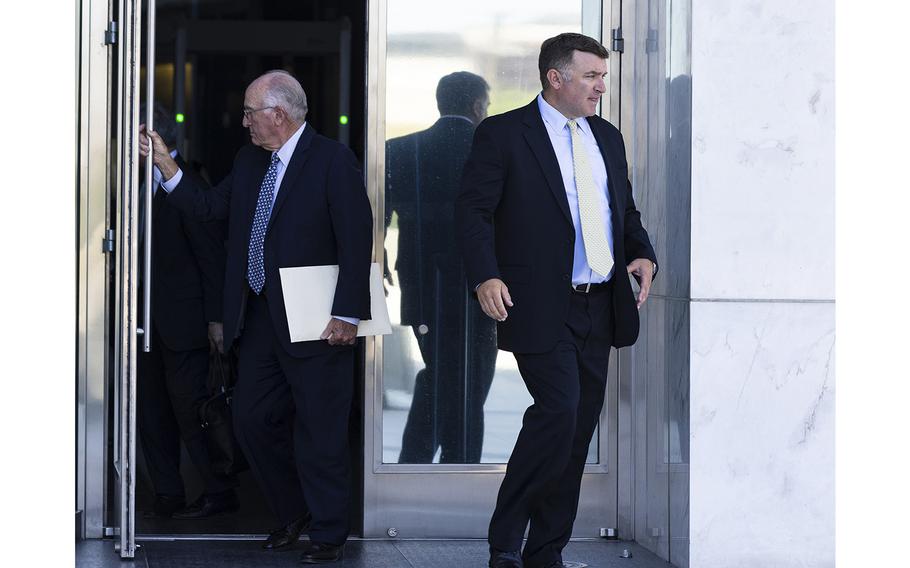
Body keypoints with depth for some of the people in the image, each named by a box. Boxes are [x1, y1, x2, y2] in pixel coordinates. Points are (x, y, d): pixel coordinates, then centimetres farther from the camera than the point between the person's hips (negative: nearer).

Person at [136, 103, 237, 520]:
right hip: (151, 323, 9)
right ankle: (168, 496, 17)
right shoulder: (146, 184, 11)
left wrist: (216, 318, -16)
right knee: (151, 407, 10)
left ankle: (219, 493, 6)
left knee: (189, 406, -5)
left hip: (183, 320, -9)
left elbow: (212, 255, -14)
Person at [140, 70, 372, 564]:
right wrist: (165, 164, 6)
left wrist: (347, 315, -20)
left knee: (319, 430, 0)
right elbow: (208, 207, 16)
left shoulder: (332, 160, -11)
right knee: (252, 420, 12)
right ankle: (293, 514, 29)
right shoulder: (249, 161, 12)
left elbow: (355, 241, -15)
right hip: (259, 319, 8)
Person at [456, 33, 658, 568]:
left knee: (578, 431, 7)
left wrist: (643, 254, 5)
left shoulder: (607, 137, 17)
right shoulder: (503, 134, -3)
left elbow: (626, 209, 24)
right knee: (558, 413, -17)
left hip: (599, 308, 7)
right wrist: (486, 277, -21)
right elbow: (474, 209, -8)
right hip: (542, 308, -7)